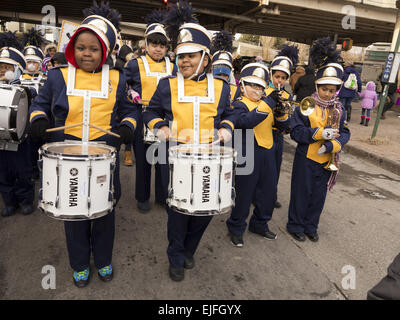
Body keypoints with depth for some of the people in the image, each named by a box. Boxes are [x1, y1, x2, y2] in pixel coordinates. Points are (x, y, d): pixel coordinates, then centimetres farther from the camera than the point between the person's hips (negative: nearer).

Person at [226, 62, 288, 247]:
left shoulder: (266, 104, 15)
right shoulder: (239, 104, -5)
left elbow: (282, 126, 12)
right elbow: (246, 121, -27)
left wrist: (280, 110, -7)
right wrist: (268, 103, -26)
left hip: (268, 154, 7)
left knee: (269, 193, 15)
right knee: (244, 194, 2)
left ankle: (260, 224, 35)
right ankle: (236, 229, 21)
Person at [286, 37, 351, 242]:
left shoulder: (339, 109, 3)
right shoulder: (306, 106, -10)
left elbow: (345, 133, 0)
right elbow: (296, 131, -16)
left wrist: (333, 144, -19)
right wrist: (319, 133, -26)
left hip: (327, 161, 5)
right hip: (306, 159, -4)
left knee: (319, 196, 15)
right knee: (301, 194, 7)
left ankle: (311, 226, 34)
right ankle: (295, 225, 26)